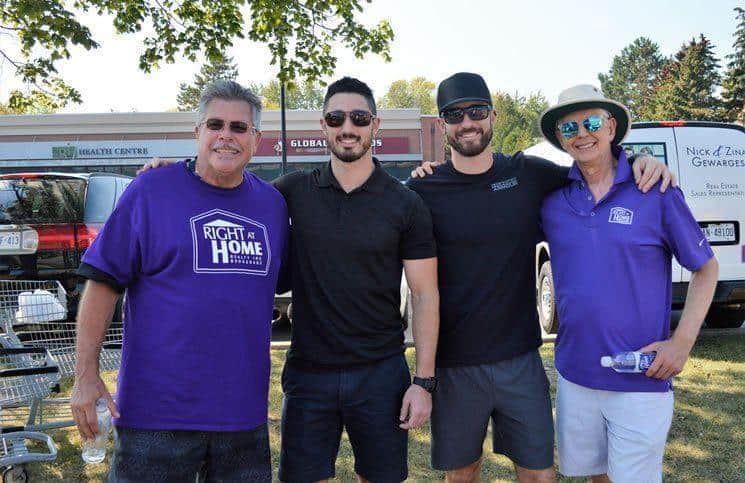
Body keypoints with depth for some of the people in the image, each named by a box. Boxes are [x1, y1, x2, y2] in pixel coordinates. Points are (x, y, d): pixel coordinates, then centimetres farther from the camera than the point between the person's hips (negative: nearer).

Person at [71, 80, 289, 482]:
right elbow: (103, 282, -5)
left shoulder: (273, 203, 8)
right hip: (157, 409, -4)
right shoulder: (150, 190, -5)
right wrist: (86, 375, -9)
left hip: (244, 410, 4)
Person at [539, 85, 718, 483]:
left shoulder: (656, 192, -7)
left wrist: (682, 341, -9)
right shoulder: (552, 198, 0)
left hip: (641, 380, -3)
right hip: (574, 374, 3)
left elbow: (706, 267, 1)